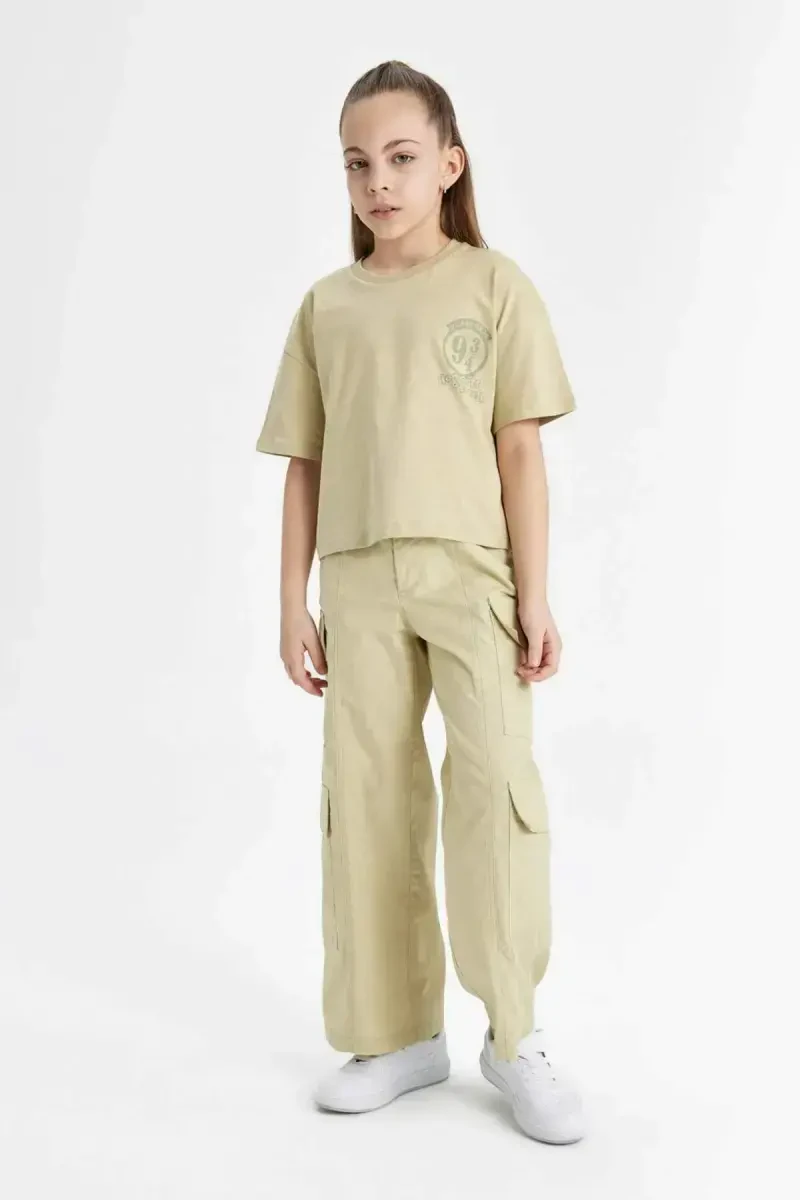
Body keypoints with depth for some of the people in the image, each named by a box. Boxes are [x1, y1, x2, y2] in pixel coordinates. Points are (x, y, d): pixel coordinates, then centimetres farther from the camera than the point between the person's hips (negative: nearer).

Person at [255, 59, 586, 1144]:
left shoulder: (494, 285, 4)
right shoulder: (326, 306, 10)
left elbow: (521, 452, 0)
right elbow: (306, 467, 10)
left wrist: (534, 597, -5)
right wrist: (294, 602, 6)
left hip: (472, 570, -2)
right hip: (360, 581, 3)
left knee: (496, 780, -13)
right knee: (368, 803, 4)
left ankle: (515, 1038, 3)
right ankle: (400, 1036, 17)